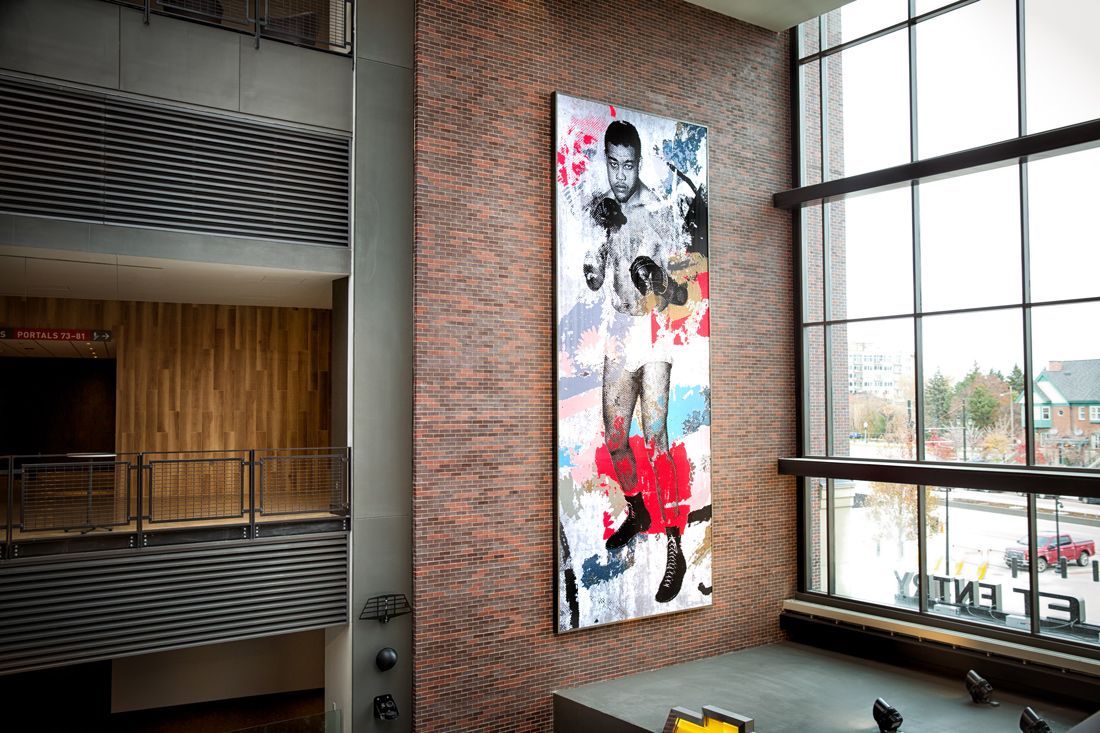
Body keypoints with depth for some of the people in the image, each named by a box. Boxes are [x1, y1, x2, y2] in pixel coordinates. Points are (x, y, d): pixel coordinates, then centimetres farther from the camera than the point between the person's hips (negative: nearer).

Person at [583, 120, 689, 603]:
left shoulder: (661, 213, -9)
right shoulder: (599, 209, 6)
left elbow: (681, 294, -8)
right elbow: (593, 280, -1)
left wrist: (661, 282, -30)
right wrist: (603, 232, -14)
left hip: (655, 333, -5)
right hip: (619, 332, 5)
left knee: (655, 440, -9)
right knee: (614, 436, 12)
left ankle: (675, 547, -3)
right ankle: (637, 513, 36)